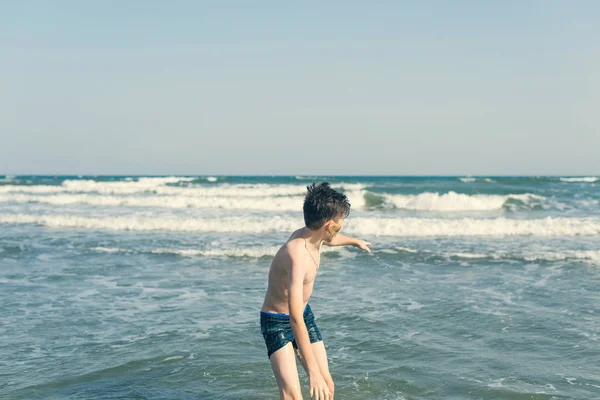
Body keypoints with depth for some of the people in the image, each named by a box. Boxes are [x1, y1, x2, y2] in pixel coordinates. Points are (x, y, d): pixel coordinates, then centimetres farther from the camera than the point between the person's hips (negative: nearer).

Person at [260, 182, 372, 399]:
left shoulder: (311, 234, -8)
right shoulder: (297, 255, -35)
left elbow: (330, 239, 21)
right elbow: (295, 319, -43)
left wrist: (355, 241, 42)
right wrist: (312, 370, -47)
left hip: (305, 314, 8)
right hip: (277, 322, -8)